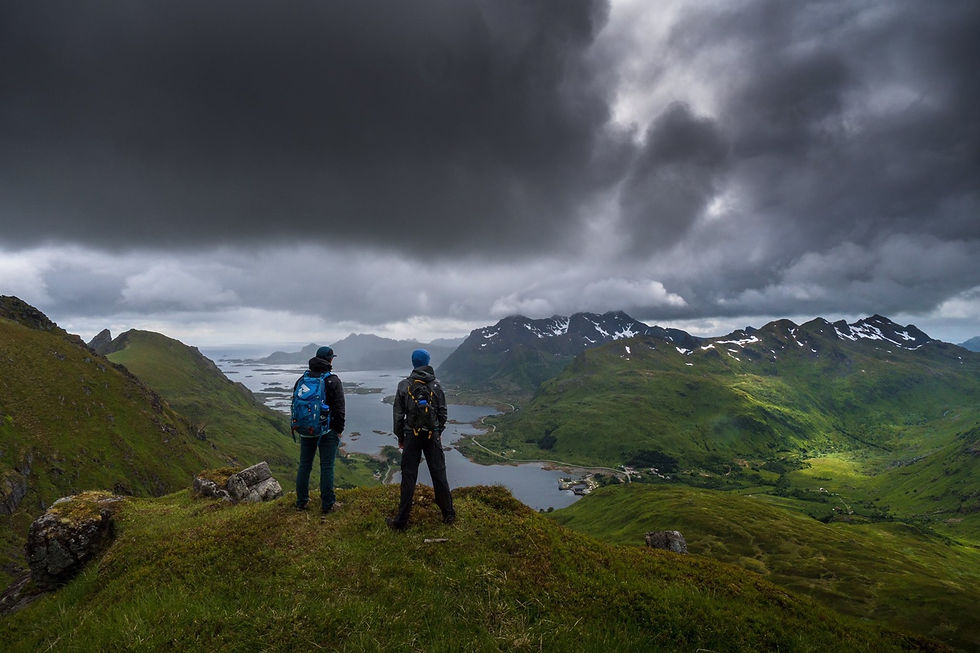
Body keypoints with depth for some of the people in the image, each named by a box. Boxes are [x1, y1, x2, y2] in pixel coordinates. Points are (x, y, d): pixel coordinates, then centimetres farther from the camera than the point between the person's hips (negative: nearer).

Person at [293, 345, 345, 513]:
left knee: (304, 465, 14)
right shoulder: (333, 381, -12)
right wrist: (339, 430, -2)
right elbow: (339, 408, -12)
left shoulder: (302, 379, 5)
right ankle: (327, 504, 8)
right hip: (328, 430, -5)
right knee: (327, 467, 2)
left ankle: (302, 501, 24)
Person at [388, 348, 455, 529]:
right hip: (433, 436, 1)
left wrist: (400, 437, 9)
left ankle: (401, 520, 12)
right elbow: (443, 412, 3)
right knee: (439, 474, 11)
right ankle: (448, 514, 21)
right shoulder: (436, 385, -1)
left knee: (408, 477, 5)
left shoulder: (404, 385, -5)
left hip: (412, 436, -1)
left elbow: (398, 414, -2)